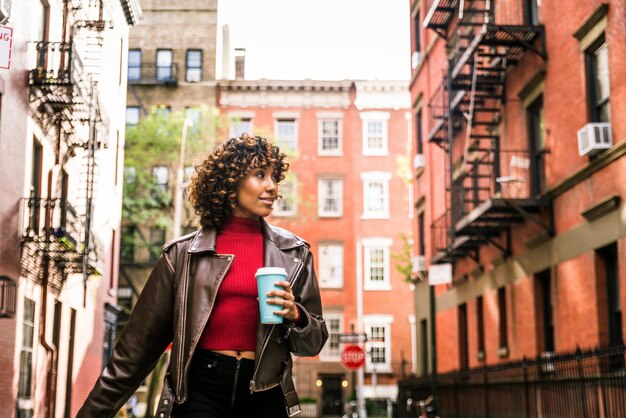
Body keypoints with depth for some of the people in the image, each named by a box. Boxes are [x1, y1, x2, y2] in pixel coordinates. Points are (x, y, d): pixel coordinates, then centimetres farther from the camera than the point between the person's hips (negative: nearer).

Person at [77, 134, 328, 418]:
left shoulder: (294, 253, 5)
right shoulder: (184, 253, 0)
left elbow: (313, 342, 11)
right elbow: (140, 344, 3)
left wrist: (294, 315, -11)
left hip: (264, 395, 2)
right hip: (200, 390, -2)